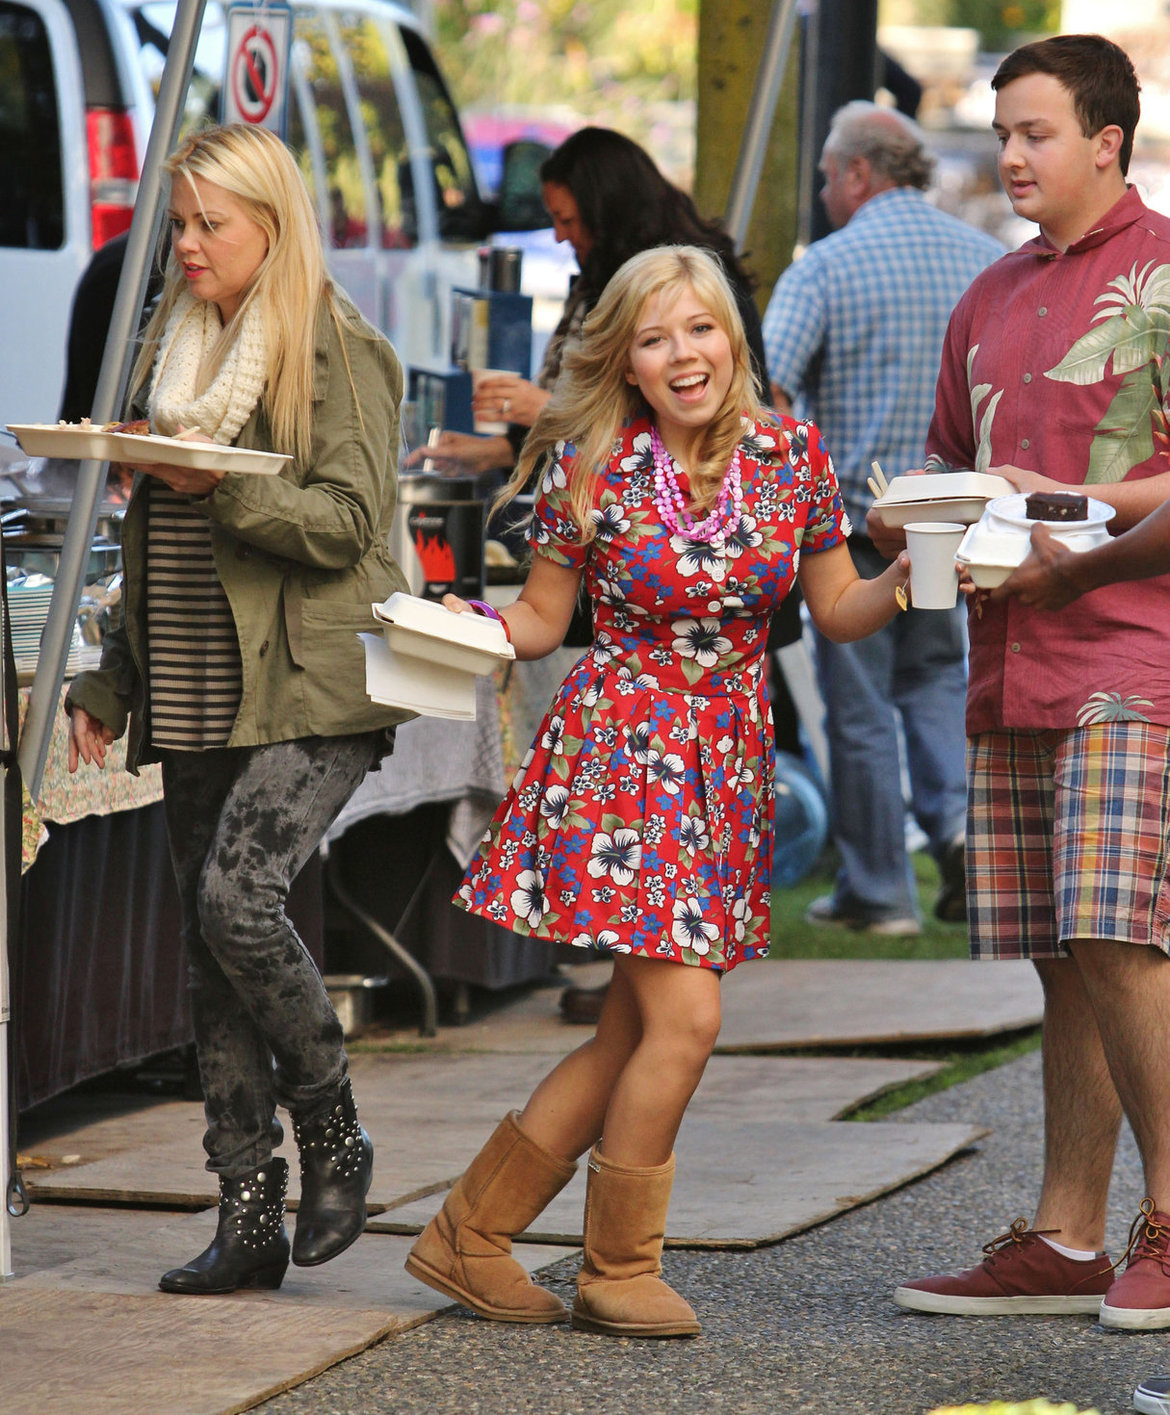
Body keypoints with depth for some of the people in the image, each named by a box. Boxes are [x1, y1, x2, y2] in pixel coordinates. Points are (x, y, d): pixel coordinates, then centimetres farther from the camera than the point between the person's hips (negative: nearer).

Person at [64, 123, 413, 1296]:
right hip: (195, 702, 7)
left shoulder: (336, 351, -4)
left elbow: (351, 519, -12)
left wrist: (223, 487, -22)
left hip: (308, 691, -7)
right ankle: (251, 1215, 8)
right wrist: (109, 684, 17)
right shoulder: (173, 348, 18)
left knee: (237, 898, -22)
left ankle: (331, 1134, -1)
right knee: (209, 947, 4)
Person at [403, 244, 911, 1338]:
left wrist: (911, 574, -9)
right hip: (619, 746, -5)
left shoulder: (793, 460, 2)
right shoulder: (589, 469, -6)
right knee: (683, 1018, -13)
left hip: (730, 760, 5)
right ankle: (619, 1271, 4)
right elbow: (541, 620, 3)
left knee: (630, 1036, 6)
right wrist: (469, 626, -17)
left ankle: (467, 1235, 18)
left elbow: (839, 613, 10)